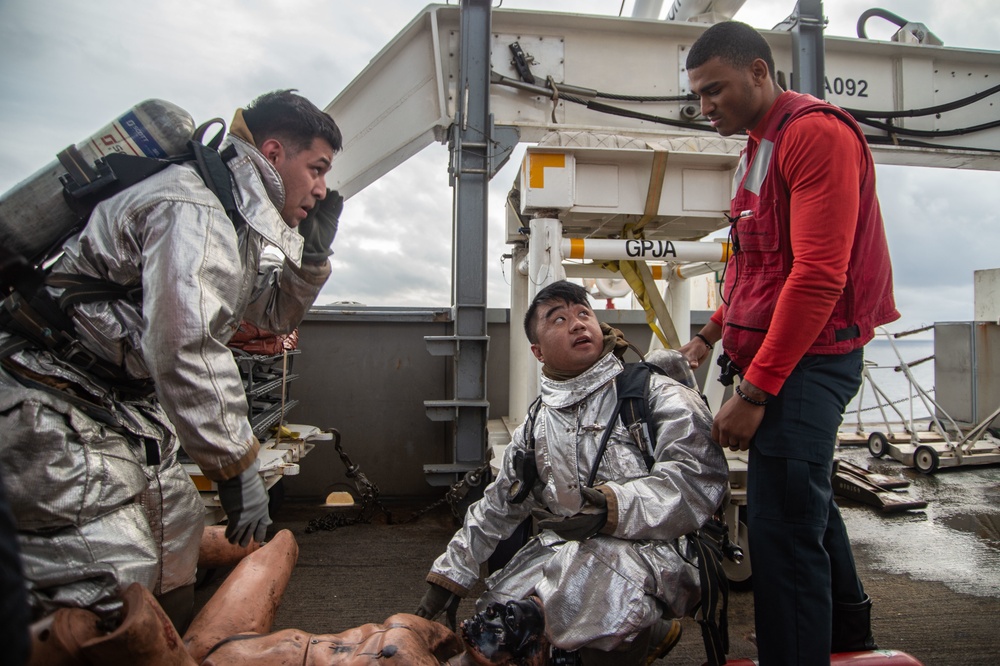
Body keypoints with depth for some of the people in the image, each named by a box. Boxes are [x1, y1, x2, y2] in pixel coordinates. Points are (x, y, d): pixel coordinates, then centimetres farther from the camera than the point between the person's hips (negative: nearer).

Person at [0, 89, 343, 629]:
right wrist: (238, 467, -26)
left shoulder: (236, 219, 12)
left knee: (177, 529, 19)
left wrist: (314, 248, 4)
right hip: (57, 409, -11)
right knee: (110, 597, -14)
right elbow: (186, 349, -32)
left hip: (120, 405, 11)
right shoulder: (195, 209, -22)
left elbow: (274, 315, 21)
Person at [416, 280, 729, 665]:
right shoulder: (537, 425, 17)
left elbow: (701, 476, -14)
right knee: (492, 633, -6)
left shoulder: (657, 394, 0)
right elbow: (498, 505, 24)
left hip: (647, 545, -6)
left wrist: (615, 506, -27)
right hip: (559, 548, 7)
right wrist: (449, 575, 23)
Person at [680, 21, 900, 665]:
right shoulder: (760, 147, 19)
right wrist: (711, 334, 15)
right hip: (778, 358, 10)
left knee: (783, 529, -10)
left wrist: (755, 391, -22)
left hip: (806, 361, -10)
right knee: (805, 500, 23)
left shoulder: (817, 133, -12)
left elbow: (818, 276, -22)